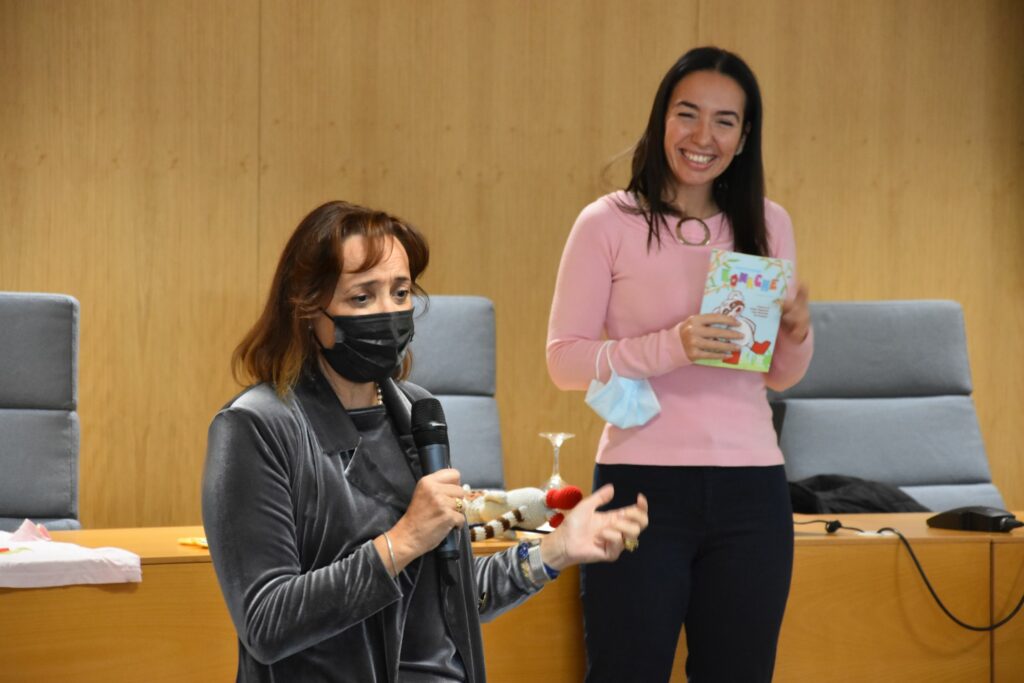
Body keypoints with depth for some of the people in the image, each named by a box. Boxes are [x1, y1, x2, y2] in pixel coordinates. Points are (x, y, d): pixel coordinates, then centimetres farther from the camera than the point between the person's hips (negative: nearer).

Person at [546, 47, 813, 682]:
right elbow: (564, 360, -6)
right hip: (644, 485, -3)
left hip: (750, 489, 4)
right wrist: (667, 348, -20)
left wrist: (797, 332, -7)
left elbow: (781, 376, 15)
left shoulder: (768, 224, 9)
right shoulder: (609, 223, -3)